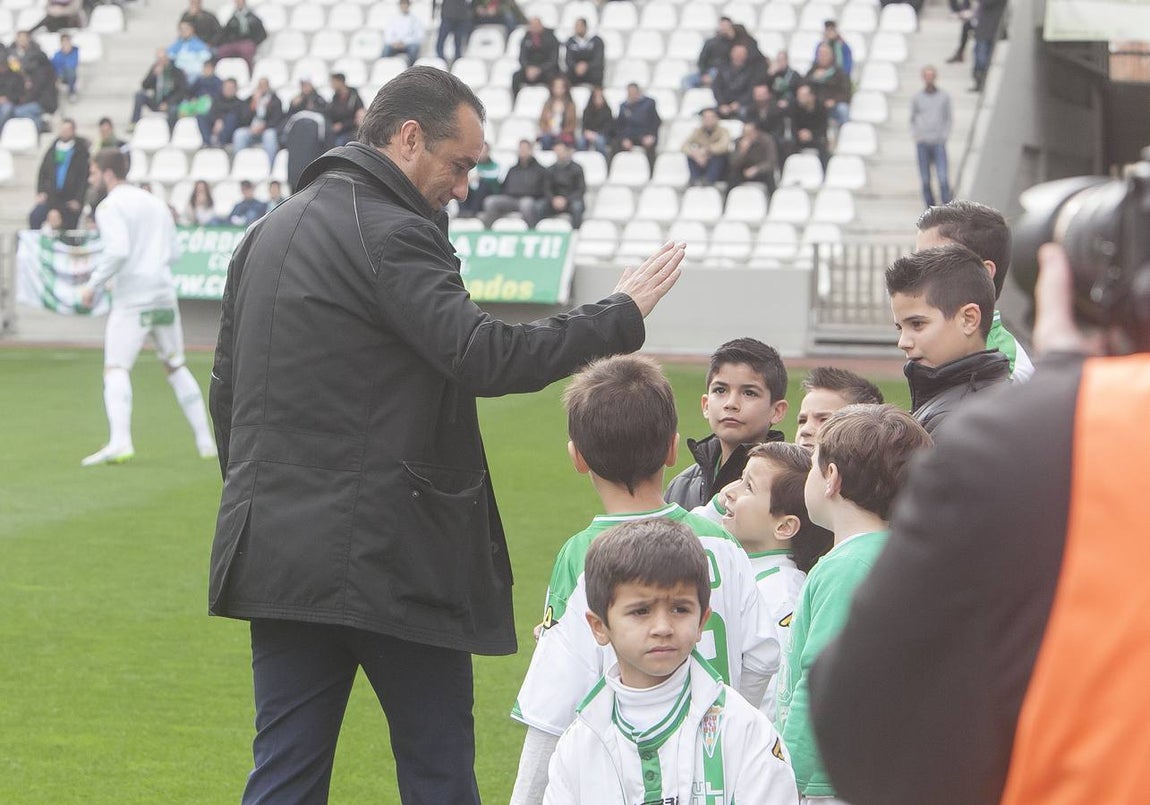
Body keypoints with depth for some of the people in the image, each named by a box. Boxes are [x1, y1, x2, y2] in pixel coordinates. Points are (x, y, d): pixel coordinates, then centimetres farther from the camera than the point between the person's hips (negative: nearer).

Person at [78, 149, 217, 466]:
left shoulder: (110, 206, -6)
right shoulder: (155, 202, 17)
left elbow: (118, 250, -19)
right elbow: (174, 253, 16)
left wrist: (94, 284, -11)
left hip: (132, 299, -7)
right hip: (165, 294, 7)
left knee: (116, 368, -9)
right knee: (176, 367, 17)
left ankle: (119, 442, -26)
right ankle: (205, 442, 18)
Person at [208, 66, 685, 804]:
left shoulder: (269, 231, 16)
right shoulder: (390, 236, -12)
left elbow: (226, 388, 21)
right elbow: (482, 356, -22)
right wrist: (620, 316, -13)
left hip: (273, 548, 8)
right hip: (388, 560, -8)